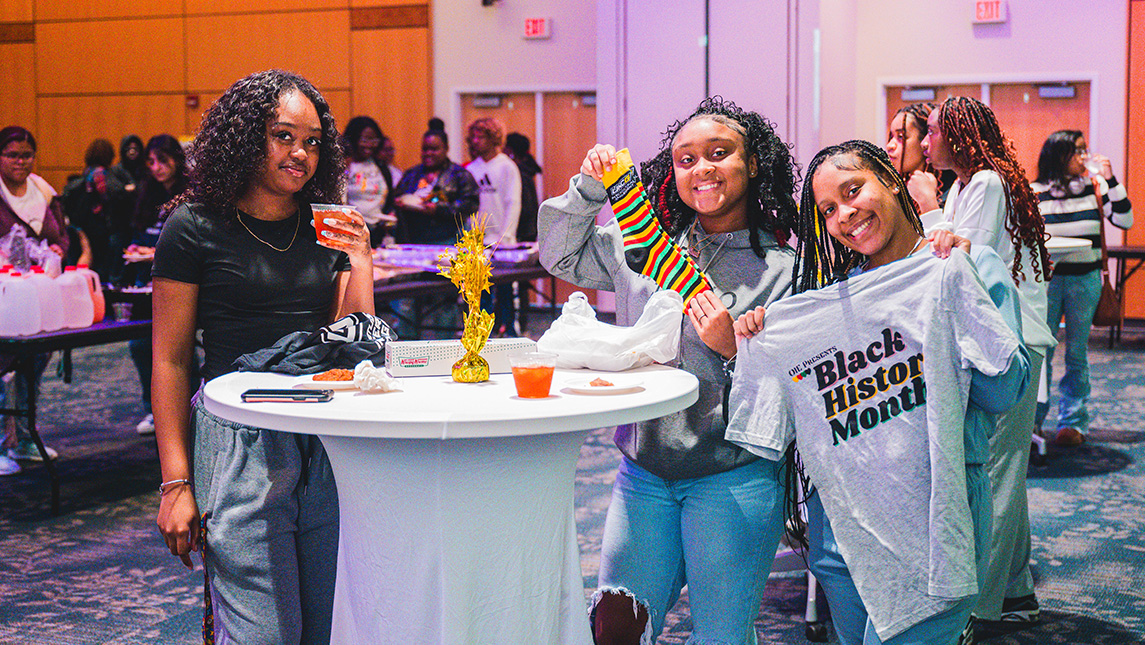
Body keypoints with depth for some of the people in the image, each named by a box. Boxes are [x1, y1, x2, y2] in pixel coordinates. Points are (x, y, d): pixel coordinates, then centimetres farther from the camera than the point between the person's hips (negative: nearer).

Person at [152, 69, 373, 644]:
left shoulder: (330, 230, 12)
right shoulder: (195, 228, -2)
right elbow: (170, 361, -2)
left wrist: (360, 262, -5)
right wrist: (176, 483, -6)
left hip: (328, 444, 5)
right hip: (239, 443, -5)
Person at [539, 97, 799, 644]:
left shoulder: (782, 271, -7)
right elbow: (560, 256, 18)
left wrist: (735, 350, -23)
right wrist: (590, 188, 4)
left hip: (732, 481, -3)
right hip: (643, 474, 3)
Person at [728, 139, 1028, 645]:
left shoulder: (971, 268, 0)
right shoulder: (832, 293, 13)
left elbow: (1004, 390, -13)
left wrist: (957, 283, -15)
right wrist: (754, 349, 0)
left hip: (932, 511, -5)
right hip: (840, 519, 5)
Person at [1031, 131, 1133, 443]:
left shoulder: (1094, 186, 3)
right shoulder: (1036, 192, 0)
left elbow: (1124, 220, -5)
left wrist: (1110, 179, -11)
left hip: (1085, 279, 1)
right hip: (1048, 278, -1)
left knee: (1077, 352, 5)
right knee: (1040, 350, -1)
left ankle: (1073, 421, 14)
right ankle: (1031, 419, 10)